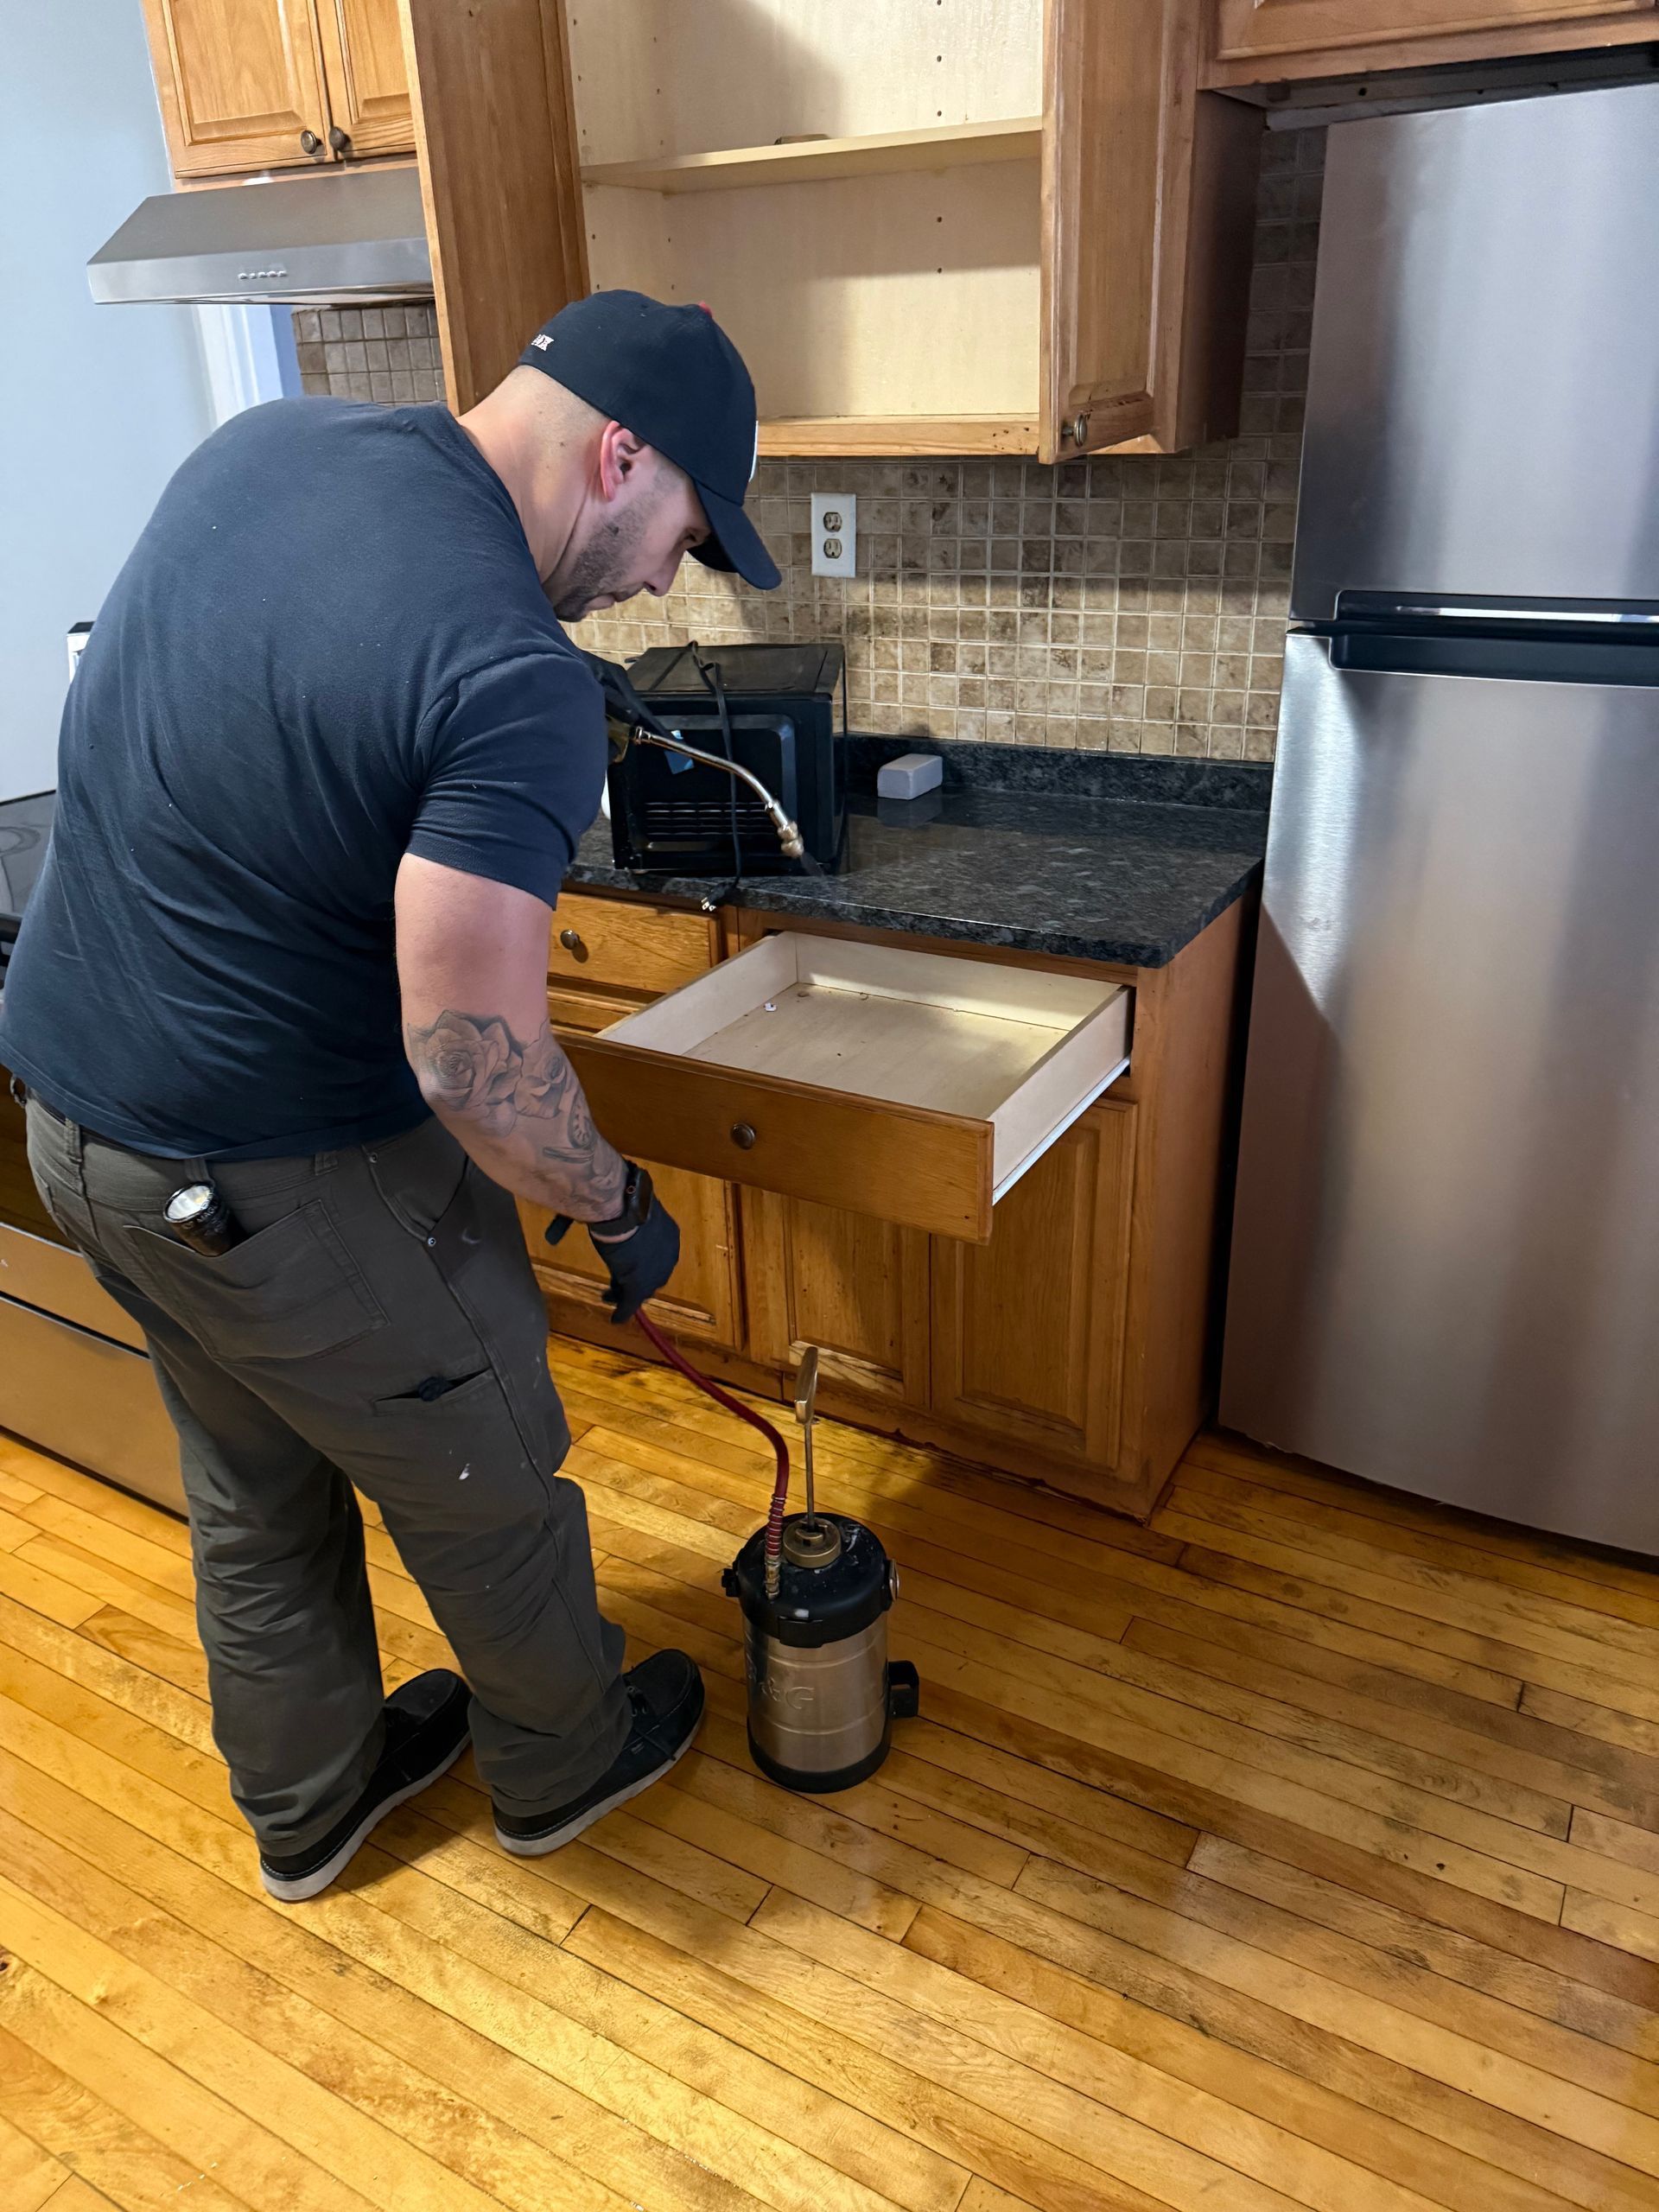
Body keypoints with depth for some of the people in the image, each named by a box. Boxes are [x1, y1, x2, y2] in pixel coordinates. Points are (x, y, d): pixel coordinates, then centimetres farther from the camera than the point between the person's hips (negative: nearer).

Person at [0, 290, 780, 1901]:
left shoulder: (260, 440, 0)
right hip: (285, 1177, -8)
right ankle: (561, 1765, 44)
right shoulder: (514, 678, -28)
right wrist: (620, 1208, -12)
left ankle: (307, 1803, 48)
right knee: (483, 1490, 17)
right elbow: (474, 1059, -30)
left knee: (252, 1490, 25)